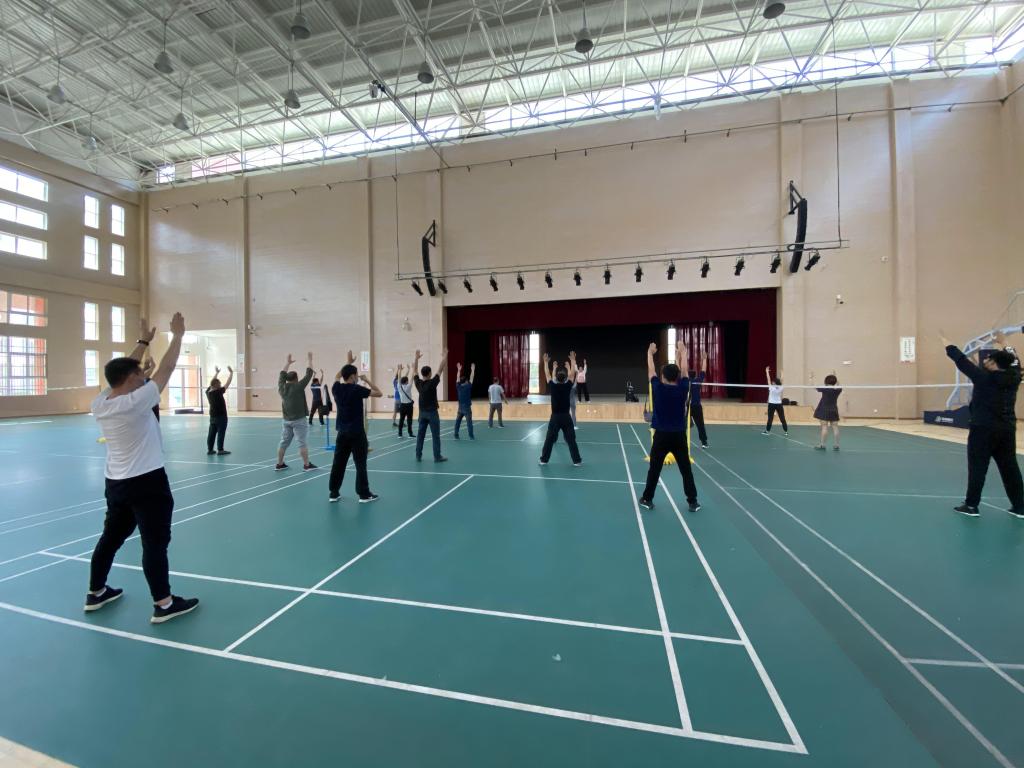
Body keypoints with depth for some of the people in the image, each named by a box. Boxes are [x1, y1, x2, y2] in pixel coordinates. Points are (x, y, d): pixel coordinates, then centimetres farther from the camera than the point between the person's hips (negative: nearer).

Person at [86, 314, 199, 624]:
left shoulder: (100, 403, 0)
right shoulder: (135, 401, -21)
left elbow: (124, 370, 13)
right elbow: (165, 369, -18)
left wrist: (143, 341, 19)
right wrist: (178, 335, -8)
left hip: (116, 481, 8)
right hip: (146, 481, -8)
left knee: (111, 536, 23)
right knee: (155, 541, -2)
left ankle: (96, 593, 38)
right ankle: (163, 604, 6)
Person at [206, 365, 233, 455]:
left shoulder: (208, 391, 1)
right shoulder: (218, 392, -19)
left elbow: (212, 383, 17)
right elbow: (227, 384, -16)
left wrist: (216, 373, 27)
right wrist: (231, 373, -8)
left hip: (212, 416, 8)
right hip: (221, 416, -7)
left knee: (211, 433, 10)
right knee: (221, 433, -3)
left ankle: (209, 450, 13)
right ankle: (220, 450, -1)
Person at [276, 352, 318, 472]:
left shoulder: (282, 387, 4)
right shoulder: (298, 386, -13)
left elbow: (282, 375, 20)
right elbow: (309, 374, -9)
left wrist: (288, 363, 29)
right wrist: (309, 359, 2)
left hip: (286, 420, 7)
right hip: (299, 420, -6)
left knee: (284, 442, 13)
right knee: (302, 442, -4)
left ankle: (279, 464, 20)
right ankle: (306, 465, -2)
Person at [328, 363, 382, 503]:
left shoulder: (337, 388, 2)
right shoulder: (357, 389, -14)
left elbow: (337, 377, 26)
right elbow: (379, 393, -10)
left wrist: (347, 364, 29)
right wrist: (367, 381, -1)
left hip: (342, 432, 6)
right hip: (356, 433, -6)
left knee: (338, 463, 11)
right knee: (360, 464, 1)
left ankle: (333, 493, 18)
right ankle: (364, 494, 6)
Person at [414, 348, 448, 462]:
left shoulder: (418, 383, -2)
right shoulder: (432, 383, -15)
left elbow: (414, 370, 12)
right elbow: (440, 369, -12)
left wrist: (417, 357, 18)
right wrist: (445, 356, -5)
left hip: (422, 412, 6)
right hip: (432, 412, -5)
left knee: (420, 434, 9)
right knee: (435, 435, -1)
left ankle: (418, 456, 12)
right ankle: (437, 457, 1)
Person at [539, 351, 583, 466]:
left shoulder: (553, 386, -7)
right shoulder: (568, 386, -9)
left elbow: (547, 374, 5)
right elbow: (572, 373, 2)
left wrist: (546, 362, 17)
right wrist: (573, 360, 12)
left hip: (554, 417, 1)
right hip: (566, 417, -1)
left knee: (549, 439, 8)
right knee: (571, 439, 4)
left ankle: (544, 460, 13)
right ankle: (577, 461, 7)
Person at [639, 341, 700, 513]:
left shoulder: (658, 388, -9)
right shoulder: (683, 388, -6)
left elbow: (651, 370, 5)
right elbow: (683, 371, 10)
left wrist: (650, 353, 20)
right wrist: (681, 352, 23)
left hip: (661, 435, -1)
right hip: (679, 436, 1)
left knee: (654, 469, 7)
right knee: (686, 470, 10)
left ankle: (647, 499, 16)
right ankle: (692, 502, 16)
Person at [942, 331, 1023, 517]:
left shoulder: (985, 377, -13)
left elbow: (963, 362, -8)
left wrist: (949, 345, 5)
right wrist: (1005, 346, 38)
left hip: (984, 429, -6)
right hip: (1007, 429, 7)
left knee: (977, 468, -1)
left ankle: (971, 506, 4)